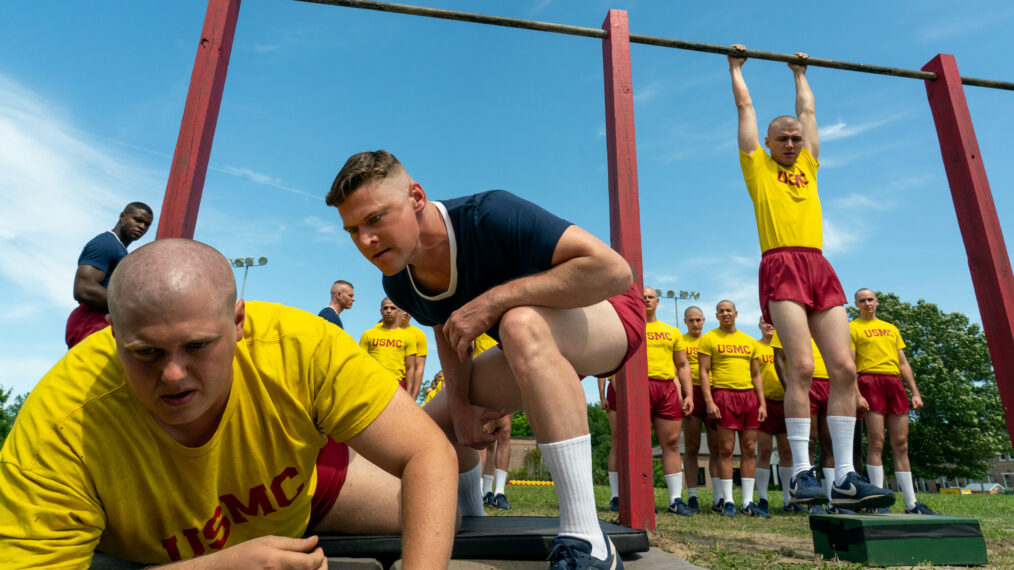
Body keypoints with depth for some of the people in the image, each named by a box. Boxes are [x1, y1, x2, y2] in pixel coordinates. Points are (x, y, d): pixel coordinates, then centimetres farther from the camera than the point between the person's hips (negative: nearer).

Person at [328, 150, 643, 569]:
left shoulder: (491, 215, -33)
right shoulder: (399, 285, -10)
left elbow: (614, 270, -39)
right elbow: (447, 332, 9)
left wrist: (493, 299, -38)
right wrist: (460, 405, -7)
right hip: (537, 348, 7)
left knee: (520, 325, -40)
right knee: (433, 422, 5)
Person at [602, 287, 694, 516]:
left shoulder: (672, 331, 21)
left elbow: (683, 365, 20)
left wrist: (688, 395, 10)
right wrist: (617, 390, -13)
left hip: (667, 389, 4)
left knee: (671, 443, 4)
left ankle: (675, 499, 12)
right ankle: (616, 497, 3)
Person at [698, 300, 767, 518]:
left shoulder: (749, 341, 16)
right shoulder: (709, 339, 3)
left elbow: (756, 374, 17)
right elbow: (704, 372, -3)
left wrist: (762, 403, 8)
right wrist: (709, 401, -12)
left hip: (748, 395, 5)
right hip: (723, 395, -4)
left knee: (750, 450, 4)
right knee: (726, 449, -4)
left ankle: (748, 503, 11)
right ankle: (728, 502, 3)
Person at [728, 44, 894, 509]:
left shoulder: (808, 165, 25)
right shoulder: (757, 165, 13)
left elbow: (807, 110, 39)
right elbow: (745, 107, 23)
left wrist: (800, 74, 51)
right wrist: (736, 67, 35)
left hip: (820, 268, 5)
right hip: (781, 266, -5)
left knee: (844, 368, -5)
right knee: (802, 366, -16)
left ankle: (845, 477, -2)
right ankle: (802, 473, -10)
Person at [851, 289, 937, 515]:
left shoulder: (891, 328, 23)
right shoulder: (853, 328, 5)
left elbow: (903, 363, 21)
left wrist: (915, 392, 11)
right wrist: (857, 394, -14)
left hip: (895, 382, 5)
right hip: (871, 381, -5)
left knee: (901, 445, 4)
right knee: (876, 443, -9)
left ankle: (911, 504, 7)